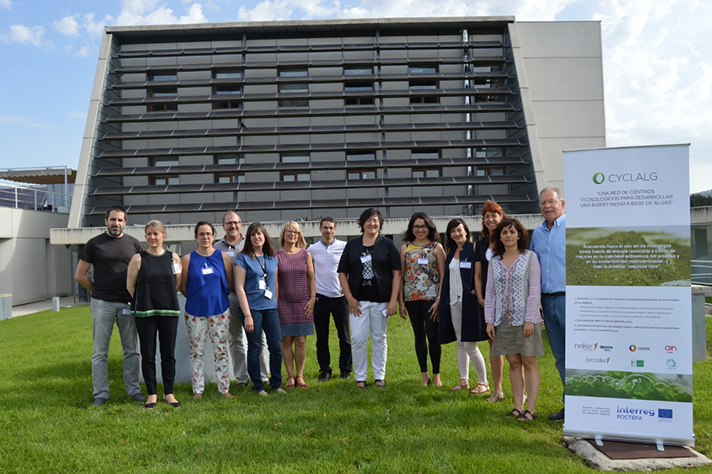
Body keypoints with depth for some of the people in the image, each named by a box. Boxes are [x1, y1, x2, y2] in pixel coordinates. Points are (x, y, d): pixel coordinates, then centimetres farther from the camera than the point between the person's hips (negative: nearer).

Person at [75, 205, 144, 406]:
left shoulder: (133, 244, 7)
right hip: (102, 304, -1)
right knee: (100, 351, 5)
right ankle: (100, 393, 14)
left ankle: (133, 388, 19)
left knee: (131, 350, 8)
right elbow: (80, 275, 6)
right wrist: (98, 291, 6)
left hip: (127, 304, 1)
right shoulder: (94, 243, 3)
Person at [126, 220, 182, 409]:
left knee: (168, 354, 6)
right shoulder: (138, 259, 0)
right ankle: (152, 394, 16)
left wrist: (166, 298, 4)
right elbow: (130, 285, 4)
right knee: (148, 354, 4)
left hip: (169, 311, 1)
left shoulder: (173, 257, 5)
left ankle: (169, 392, 17)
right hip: (145, 313, -1)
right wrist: (143, 301, 4)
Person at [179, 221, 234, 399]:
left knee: (221, 351, 6)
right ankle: (198, 389, 17)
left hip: (220, 310, 0)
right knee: (196, 351, 6)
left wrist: (218, 296, 6)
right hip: (195, 312, 0)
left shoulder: (223, 257, 3)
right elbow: (182, 286, 5)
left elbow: (230, 283, 8)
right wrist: (196, 298, 5)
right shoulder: (188, 259, 1)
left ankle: (224, 388, 15)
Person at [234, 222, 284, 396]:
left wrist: (276, 305, 12)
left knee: (276, 347, 4)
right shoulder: (243, 258, -3)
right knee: (254, 348, 3)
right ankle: (257, 386, 18)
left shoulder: (272, 259, 11)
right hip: (252, 308, -4)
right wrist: (247, 315, -12)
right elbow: (239, 287, -7)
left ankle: (276, 384, 20)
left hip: (270, 308, 4)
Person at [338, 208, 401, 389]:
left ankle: (379, 376, 20)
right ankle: (360, 377, 13)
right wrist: (350, 298, -4)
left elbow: (396, 273, 0)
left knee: (379, 338, 8)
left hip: (381, 300, 0)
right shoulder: (352, 245, 6)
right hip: (358, 301, 1)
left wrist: (393, 300, -8)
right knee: (358, 339, -1)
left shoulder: (387, 244, 4)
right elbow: (342, 273, 5)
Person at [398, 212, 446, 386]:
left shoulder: (437, 247, 1)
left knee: (433, 336, -3)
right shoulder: (405, 248, 8)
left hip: (431, 297, -2)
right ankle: (423, 373, 21)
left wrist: (439, 300, -11)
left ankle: (436, 374, 14)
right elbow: (400, 275, 8)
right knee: (419, 335, 9)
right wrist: (401, 302, 4)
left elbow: (443, 276, -3)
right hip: (412, 298, 3)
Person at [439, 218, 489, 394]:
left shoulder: (474, 248, -6)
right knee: (460, 343, 12)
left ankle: (483, 382, 10)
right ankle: (464, 380, 22)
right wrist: (440, 299, 15)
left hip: (469, 301, -6)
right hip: (453, 301, 6)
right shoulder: (451, 251, 13)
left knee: (470, 345, -4)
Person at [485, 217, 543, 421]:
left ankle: (531, 408, 7)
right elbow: (489, 292, 10)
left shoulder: (530, 257, -1)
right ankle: (518, 406, 15)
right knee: (513, 363, 7)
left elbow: (535, 290, -5)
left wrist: (530, 319, -12)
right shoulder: (494, 261, 10)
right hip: (503, 319, 4)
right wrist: (489, 320, 5)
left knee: (528, 362, 1)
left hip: (524, 319, -3)